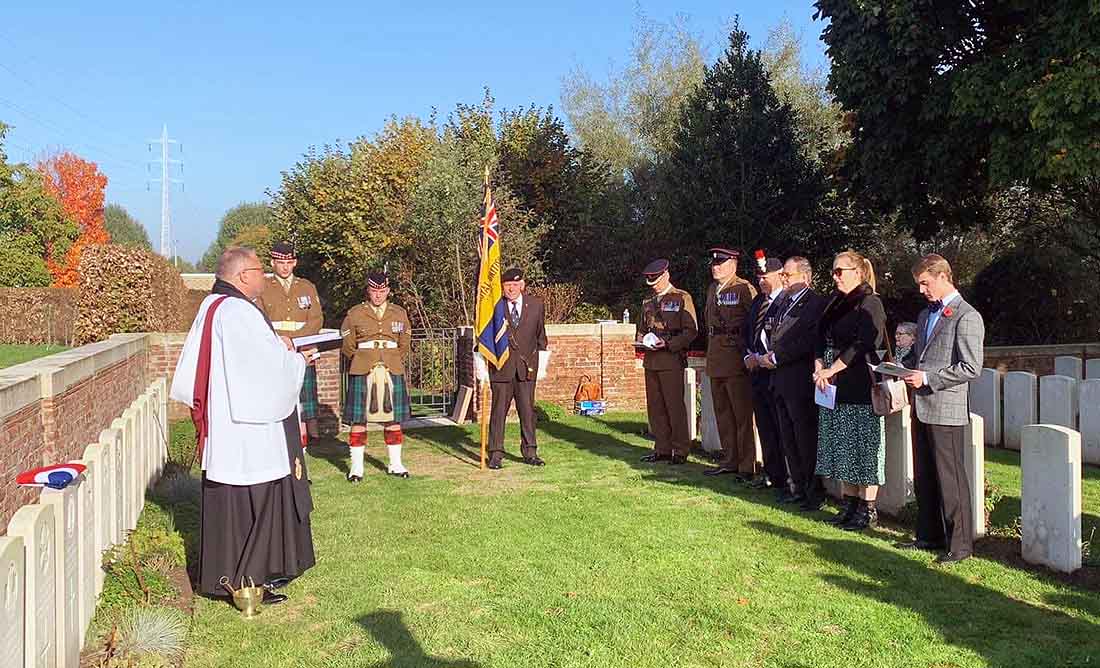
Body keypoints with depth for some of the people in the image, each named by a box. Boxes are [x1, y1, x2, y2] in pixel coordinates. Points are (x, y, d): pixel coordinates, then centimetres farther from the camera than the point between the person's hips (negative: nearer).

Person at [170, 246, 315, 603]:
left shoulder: (210, 308, 11)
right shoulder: (240, 313, -19)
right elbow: (273, 368, -19)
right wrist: (294, 355, 2)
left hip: (220, 427, 10)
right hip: (248, 430, -10)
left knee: (227, 504, 16)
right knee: (252, 502, 1)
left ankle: (220, 574, 26)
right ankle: (245, 581, 9)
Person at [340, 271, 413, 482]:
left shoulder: (399, 314, 9)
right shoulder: (355, 314, 3)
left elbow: (405, 345, 17)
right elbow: (348, 345, 9)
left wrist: (395, 363, 12)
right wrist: (361, 363, 8)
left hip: (393, 371, 2)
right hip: (362, 373, -2)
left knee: (393, 418, 6)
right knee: (358, 419, -1)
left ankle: (395, 464, 16)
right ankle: (356, 467, 6)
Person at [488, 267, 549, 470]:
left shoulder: (536, 305, 5)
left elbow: (540, 337, 13)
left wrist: (542, 365, 11)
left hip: (527, 366, 2)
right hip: (500, 366, -2)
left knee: (527, 409, 5)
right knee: (499, 409, 0)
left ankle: (529, 452, 15)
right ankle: (495, 454, 7)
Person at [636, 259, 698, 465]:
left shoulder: (682, 298, -1)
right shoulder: (648, 303, 18)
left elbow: (691, 330, -6)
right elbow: (642, 328, 27)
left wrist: (668, 344, -17)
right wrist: (641, 342, 5)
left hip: (672, 359, -6)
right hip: (651, 360, 6)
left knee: (674, 405, -4)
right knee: (655, 406, 8)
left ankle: (680, 450, 4)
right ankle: (662, 448, 16)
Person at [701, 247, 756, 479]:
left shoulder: (744, 289, -10)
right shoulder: (712, 289, 15)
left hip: (737, 359, -8)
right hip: (715, 360, 8)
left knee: (742, 414, -2)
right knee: (722, 413, 14)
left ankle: (747, 465, 4)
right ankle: (729, 460, 24)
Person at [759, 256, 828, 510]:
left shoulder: (817, 304, -11)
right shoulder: (785, 303, 18)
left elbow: (807, 342, -19)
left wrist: (776, 358, -15)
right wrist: (770, 356, 3)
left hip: (800, 382, -9)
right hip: (780, 381, 9)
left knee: (806, 439, -2)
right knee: (788, 440, 13)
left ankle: (815, 492, 8)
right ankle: (800, 488, 23)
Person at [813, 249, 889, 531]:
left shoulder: (870, 304, -9)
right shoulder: (836, 304, 15)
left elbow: (863, 346, -17)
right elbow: (822, 341, 15)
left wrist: (831, 370, -15)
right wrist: (819, 368, -3)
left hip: (860, 388, -8)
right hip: (835, 389, 8)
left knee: (863, 448, -2)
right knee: (842, 447, 11)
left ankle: (868, 509, 5)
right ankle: (849, 504, 20)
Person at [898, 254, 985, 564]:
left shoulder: (967, 317, -11)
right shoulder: (925, 315, 17)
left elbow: (971, 368, -17)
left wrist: (927, 378, -19)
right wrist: (903, 368, 6)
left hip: (946, 410, -8)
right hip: (921, 408, 9)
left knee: (950, 478, -2)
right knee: (924, 477, 15)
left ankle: (960, 544, 8)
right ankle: (929, 535, 27)